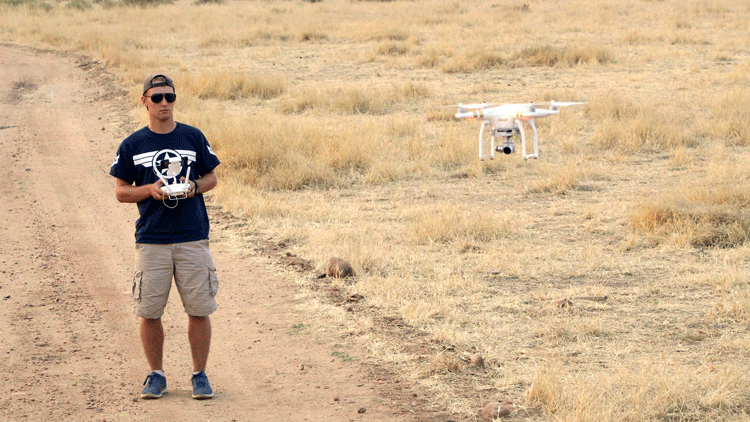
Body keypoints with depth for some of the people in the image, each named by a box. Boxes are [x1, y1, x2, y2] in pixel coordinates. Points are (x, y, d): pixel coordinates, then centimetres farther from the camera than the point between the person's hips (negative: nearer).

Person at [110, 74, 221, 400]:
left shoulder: (194, 138, 7)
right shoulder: (132, 145, 4)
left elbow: (211, 178, 15)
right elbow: (121, 192, 7)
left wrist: (195, 186, -7)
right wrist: (150, 190, -11)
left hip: (192, 238, 0)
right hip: (151, 239, 0)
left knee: (199, 309, -1)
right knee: (149, 311, 1)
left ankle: (200, 374, 11)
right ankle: (156, 375, 16)